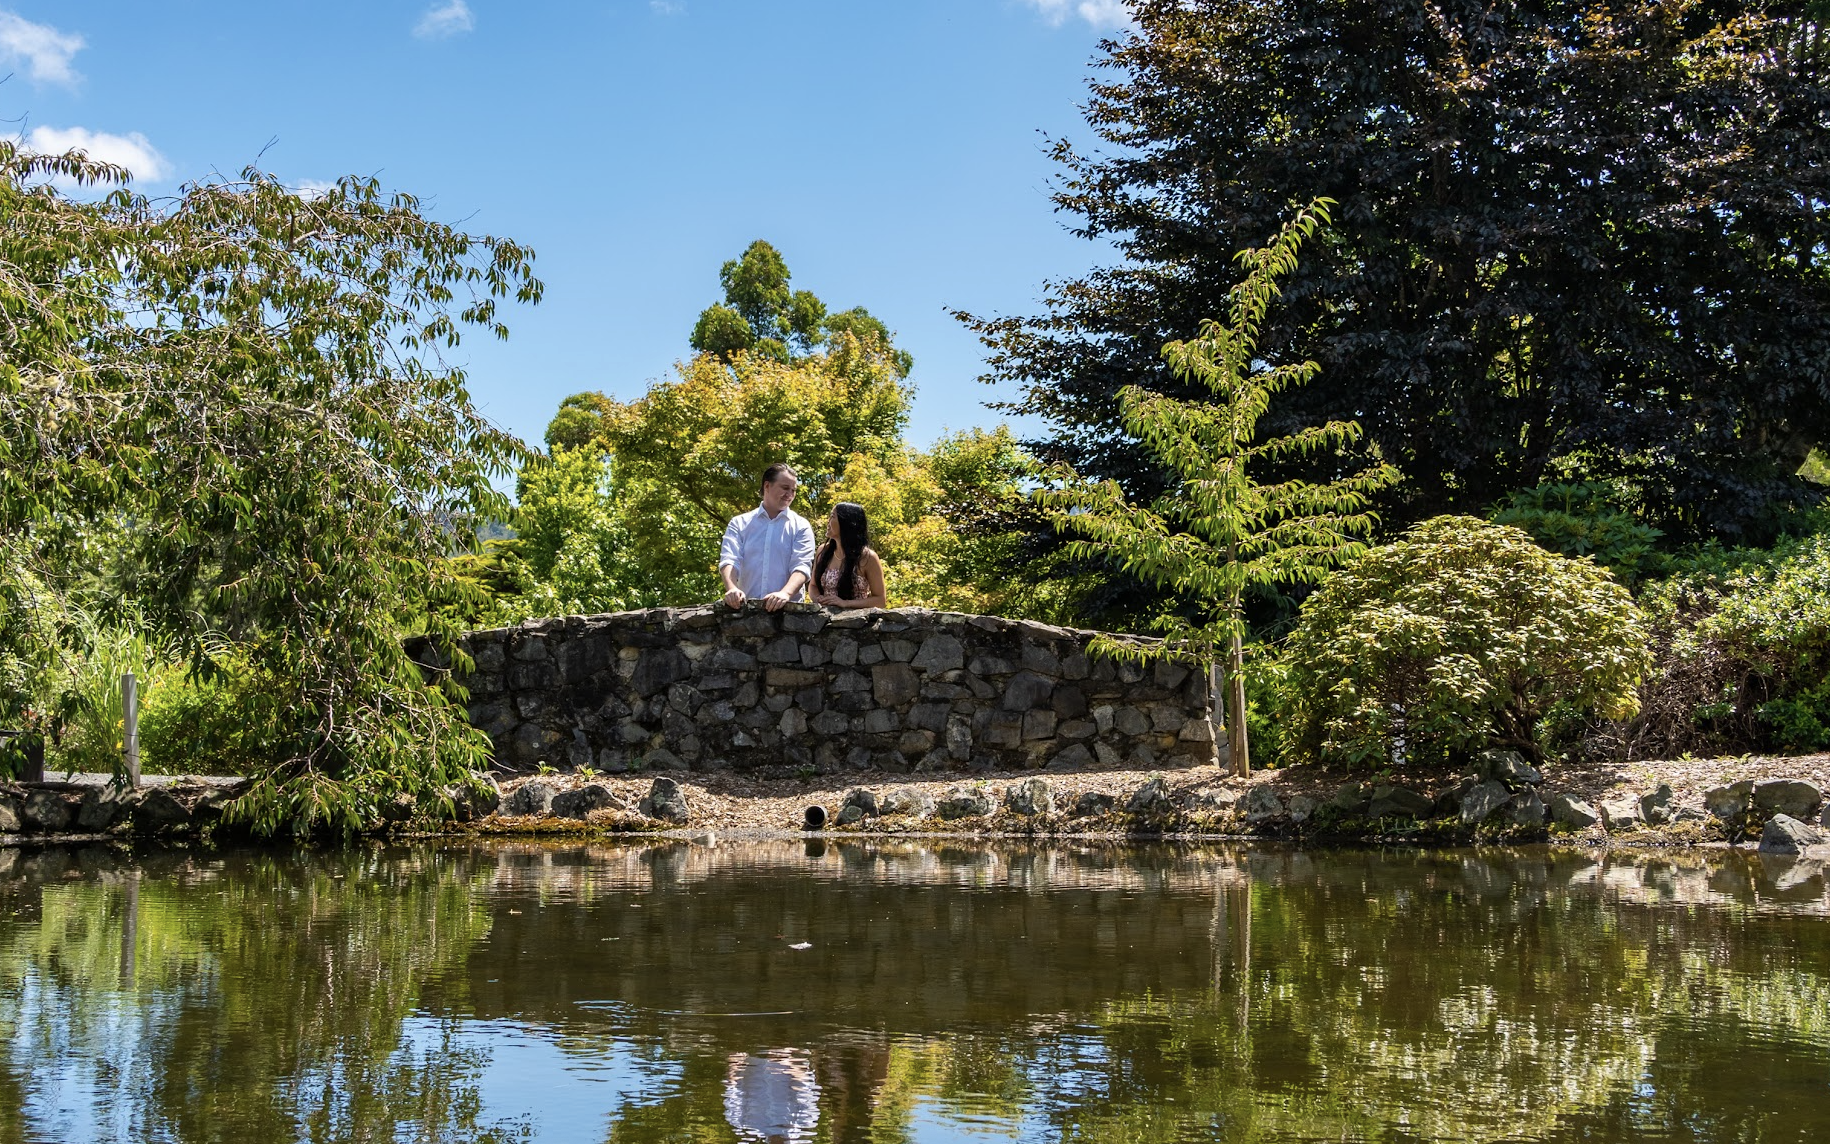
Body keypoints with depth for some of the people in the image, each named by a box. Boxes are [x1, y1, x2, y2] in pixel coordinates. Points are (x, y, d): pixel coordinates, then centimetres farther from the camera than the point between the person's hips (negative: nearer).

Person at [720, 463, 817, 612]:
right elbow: (729, 560, 0)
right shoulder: (740, 523, 12)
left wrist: (786, 593, -23)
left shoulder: (801, 526, 9)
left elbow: (802, 566, -4)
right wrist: (732, 588, -21)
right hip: (746, 608, 1)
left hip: (787, 609, -1)